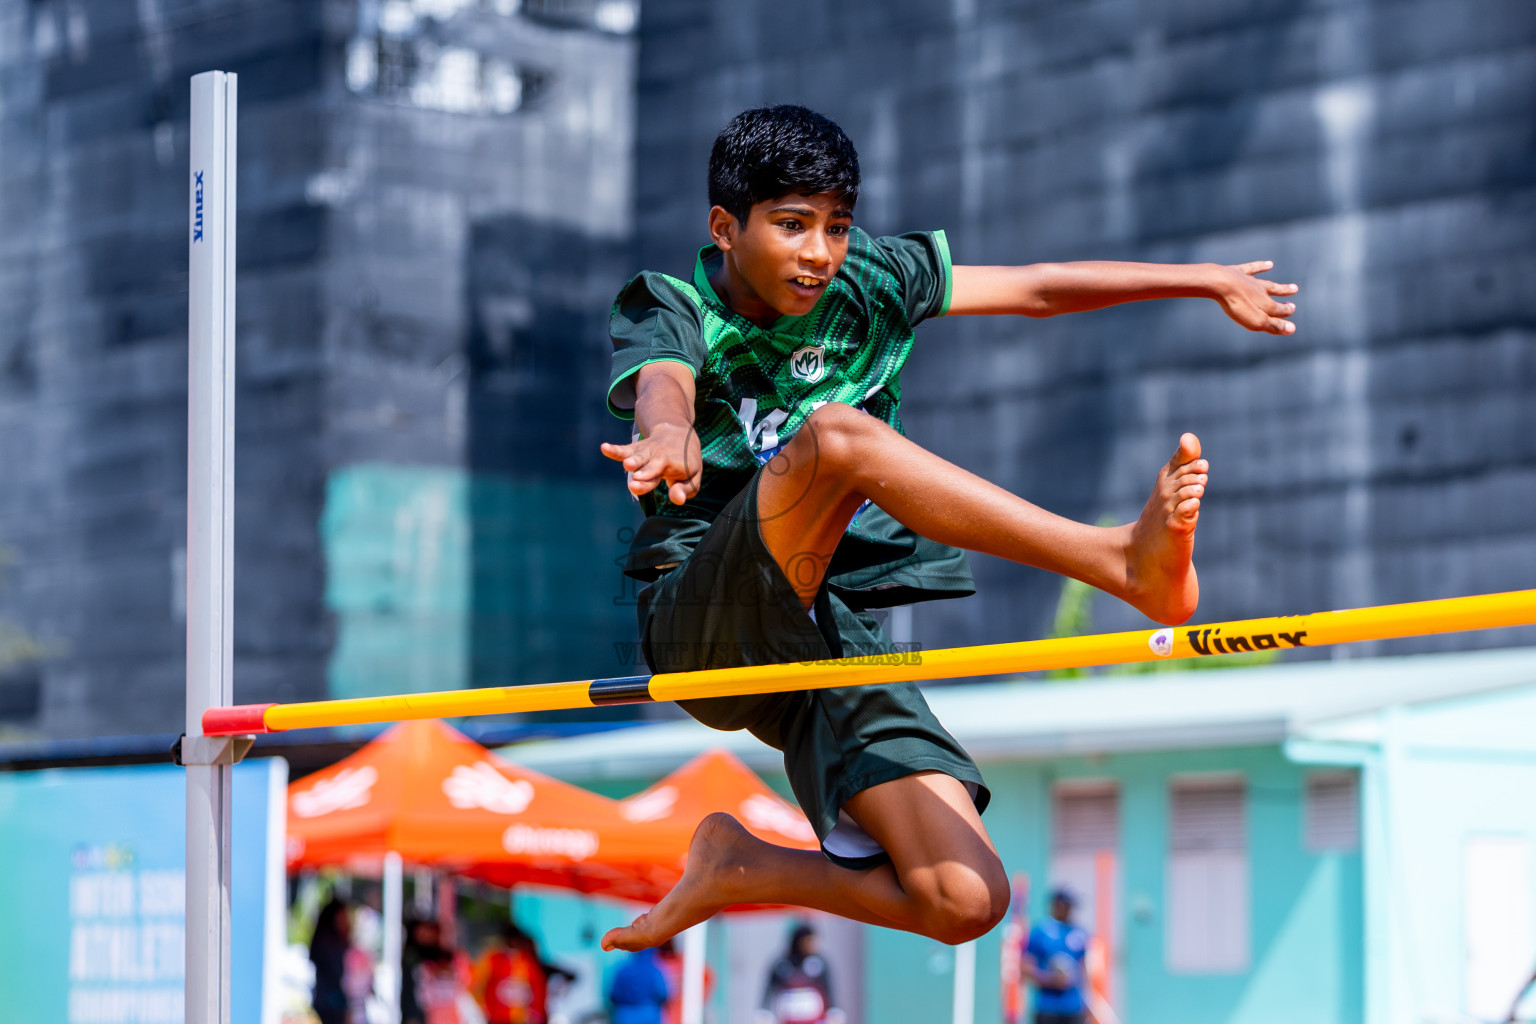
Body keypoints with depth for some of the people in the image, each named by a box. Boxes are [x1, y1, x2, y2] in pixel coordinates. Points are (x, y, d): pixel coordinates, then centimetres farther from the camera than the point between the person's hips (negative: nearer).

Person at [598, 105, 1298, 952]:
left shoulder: (864, 287, 12)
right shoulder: (671, 311, -1)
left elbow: (1035, 287, 19)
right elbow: (662, 382, -25)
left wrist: (1208, 280, 20)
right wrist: (670, 434, -50)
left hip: (841, 648, 5)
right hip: (704, 627, -5)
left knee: (966, 902, -15)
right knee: (835, 430, -33)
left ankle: (739, 868, 10)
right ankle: (1123, 561, -40)